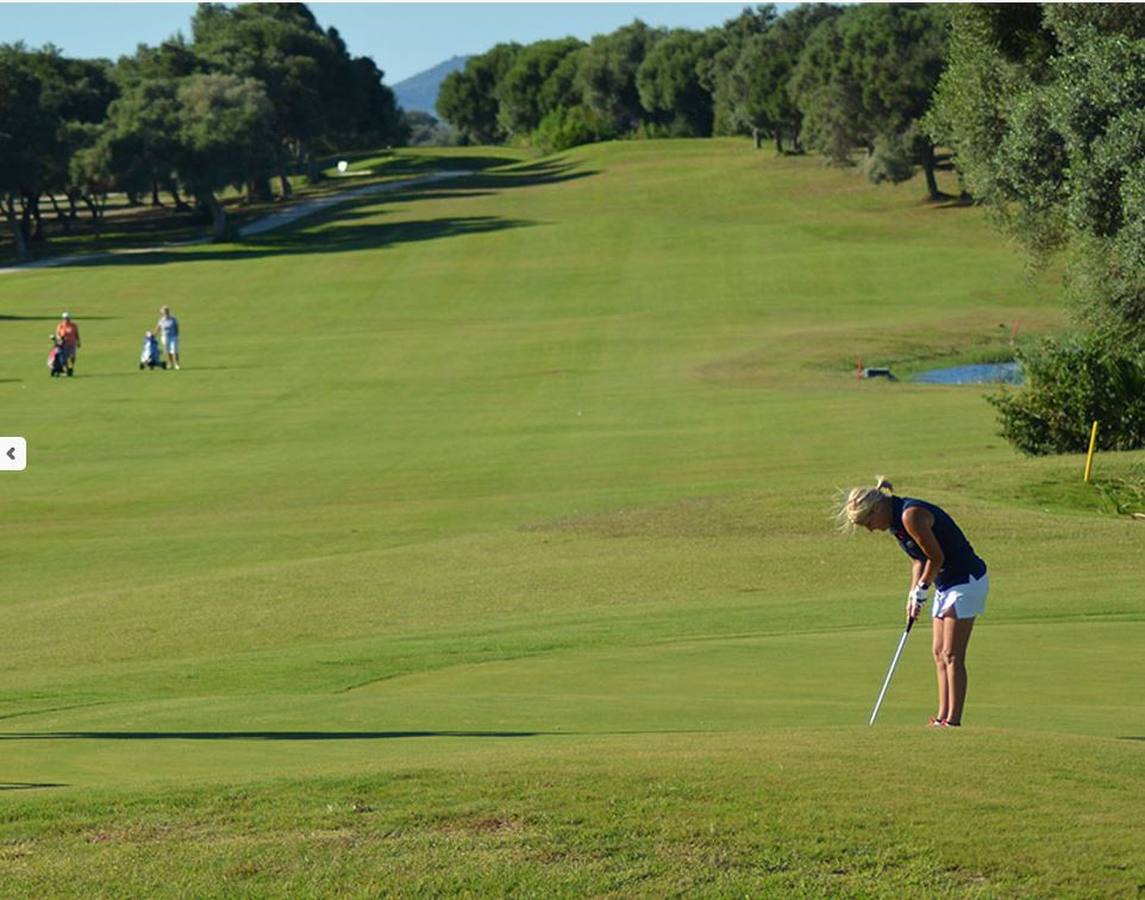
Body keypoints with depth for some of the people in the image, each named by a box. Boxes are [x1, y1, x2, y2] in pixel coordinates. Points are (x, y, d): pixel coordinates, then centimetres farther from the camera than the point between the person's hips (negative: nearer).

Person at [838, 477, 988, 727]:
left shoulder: (911, 515, -23)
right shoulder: (896, 521, 7)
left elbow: (936, 557, -18)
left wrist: (921, 589, -4)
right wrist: (913, 593, 6)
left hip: (966, 581, -10)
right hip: (945, 584, 10)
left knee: (951, 655, -10)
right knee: (939, 653, 8)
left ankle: (953, 720, -9)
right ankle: (942, 717, 10)